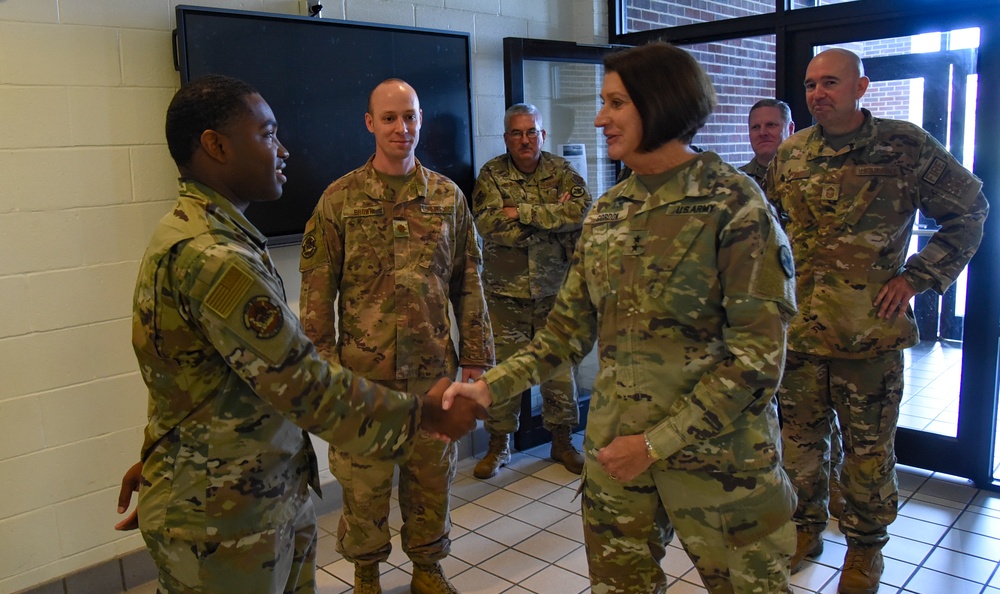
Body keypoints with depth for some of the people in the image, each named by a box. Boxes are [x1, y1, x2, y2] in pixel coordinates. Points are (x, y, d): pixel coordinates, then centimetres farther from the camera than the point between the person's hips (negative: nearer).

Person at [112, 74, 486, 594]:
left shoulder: (191, 231, 9)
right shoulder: (212, 256, -26)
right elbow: (305, 385, -25)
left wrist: (161, 461, 21)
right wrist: (422, 413, -14)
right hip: (223, 522, -9)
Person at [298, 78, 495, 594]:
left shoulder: (448, 196, 4)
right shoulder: (340, 198, -3)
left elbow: (467, 283, 6)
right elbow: (317, 291, -2)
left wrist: (475, 356, 5)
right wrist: (324, 364, -5)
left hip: (433, 367, 2)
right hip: (364, 369, -2)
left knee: (432, 473, 14)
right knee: (363, 479, 10)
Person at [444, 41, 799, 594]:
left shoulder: (734, 204, -12)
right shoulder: (605, 213, 5)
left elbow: (757, 353, -16)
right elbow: (569, 329, 8)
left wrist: (659, 442, -17)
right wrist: (490, 387, -2)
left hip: (717, 452, -4)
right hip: (614, 449, 5)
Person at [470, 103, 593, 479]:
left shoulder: (561, 171, 3)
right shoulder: (491, 175, -1)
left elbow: (582, 210, -16)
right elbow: (489, 226, -17)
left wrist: (522, 212, -19)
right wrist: (553, 218, -15)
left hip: (554, 291, 1)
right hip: (505, 293, -1)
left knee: (559, 366, 10)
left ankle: (562, 441, 28)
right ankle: (499, 444, 22)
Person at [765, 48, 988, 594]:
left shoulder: (905, 147, -5)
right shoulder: (789, 154, 5)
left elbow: (969, 210, 3)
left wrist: (919, 277, -4)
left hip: (871, 330, -3)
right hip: (798, 327, 3)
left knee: (869, 446, 9)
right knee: (798, 436, 14)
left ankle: (864, 546, 29)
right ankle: (805, 527, 35)